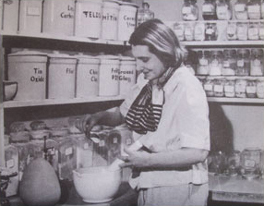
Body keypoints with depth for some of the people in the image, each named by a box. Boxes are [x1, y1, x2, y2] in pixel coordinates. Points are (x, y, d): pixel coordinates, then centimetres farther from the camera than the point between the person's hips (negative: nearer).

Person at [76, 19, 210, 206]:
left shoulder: (186, 87, -19)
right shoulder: (145, 86, 4)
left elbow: (197, 152, -24)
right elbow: (122, 114, 21)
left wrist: (147, 160, -24)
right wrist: (98, 117, 0)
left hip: (177, 190, -7)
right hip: (148, 187, 7)